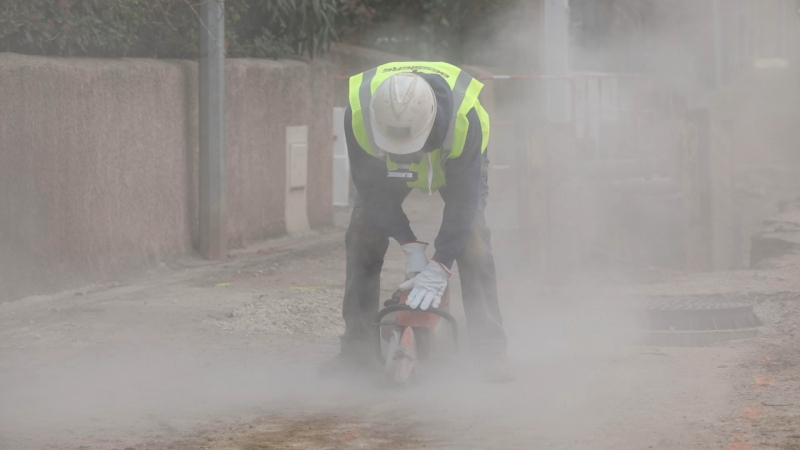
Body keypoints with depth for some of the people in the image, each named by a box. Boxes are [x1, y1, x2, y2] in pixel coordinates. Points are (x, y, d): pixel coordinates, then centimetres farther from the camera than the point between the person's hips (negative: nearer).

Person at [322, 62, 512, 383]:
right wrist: (410, 245, -26)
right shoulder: (358, 114, -39)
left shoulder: (464, 117, -44)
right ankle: (357, 347, 0)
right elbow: (371, 188, -23)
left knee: (472, 242, -18)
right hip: (384, 168, 2)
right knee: (362, 238, -10)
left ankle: (490, 352, -13)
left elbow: (463, 199, -34)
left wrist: (439, 269, -35)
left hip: (456, 163, -2)